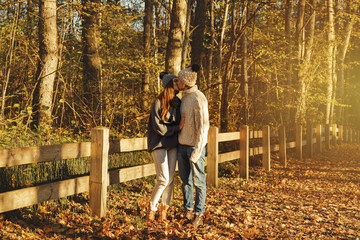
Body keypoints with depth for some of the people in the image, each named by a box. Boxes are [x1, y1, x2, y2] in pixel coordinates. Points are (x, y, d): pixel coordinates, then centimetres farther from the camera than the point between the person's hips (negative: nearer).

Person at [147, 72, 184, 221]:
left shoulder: (178, 103, 9)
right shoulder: (158, 102, -10)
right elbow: (158, 127, -13)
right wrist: (177, 128, -12)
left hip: (172, 144, 6)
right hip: (159, 144, -6)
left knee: (170, 179, 4)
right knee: (163, 178, -10)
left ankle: (164, 209, 15)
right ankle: (152, 208, 8)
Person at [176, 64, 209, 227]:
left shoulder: (198, 98, -14)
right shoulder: (184, 98, 12)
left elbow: (203, 126, -17)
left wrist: (197, 150, -20)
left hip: (195, 146, -8)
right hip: (182, 145, 8)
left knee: (198, 181, 2)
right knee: (185, 180, 12)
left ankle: (199, 212, 12)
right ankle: (188, 209, 24)